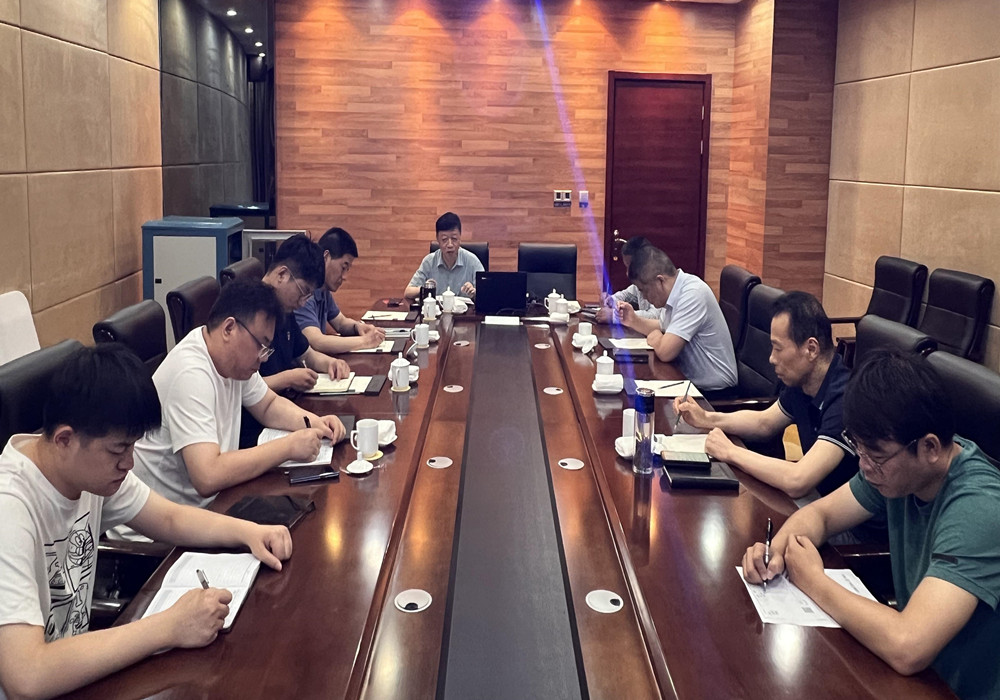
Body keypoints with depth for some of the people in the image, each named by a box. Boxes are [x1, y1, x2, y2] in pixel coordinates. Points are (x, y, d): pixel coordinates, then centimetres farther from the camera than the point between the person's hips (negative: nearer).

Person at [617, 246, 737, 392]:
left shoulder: (693, 294, -23)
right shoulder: (675, 291, 3)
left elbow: (665, 352, -28)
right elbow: (663, 327, 20)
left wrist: (655, 338, -7)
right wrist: (634, 321, 4)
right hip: (691, 380, 8)